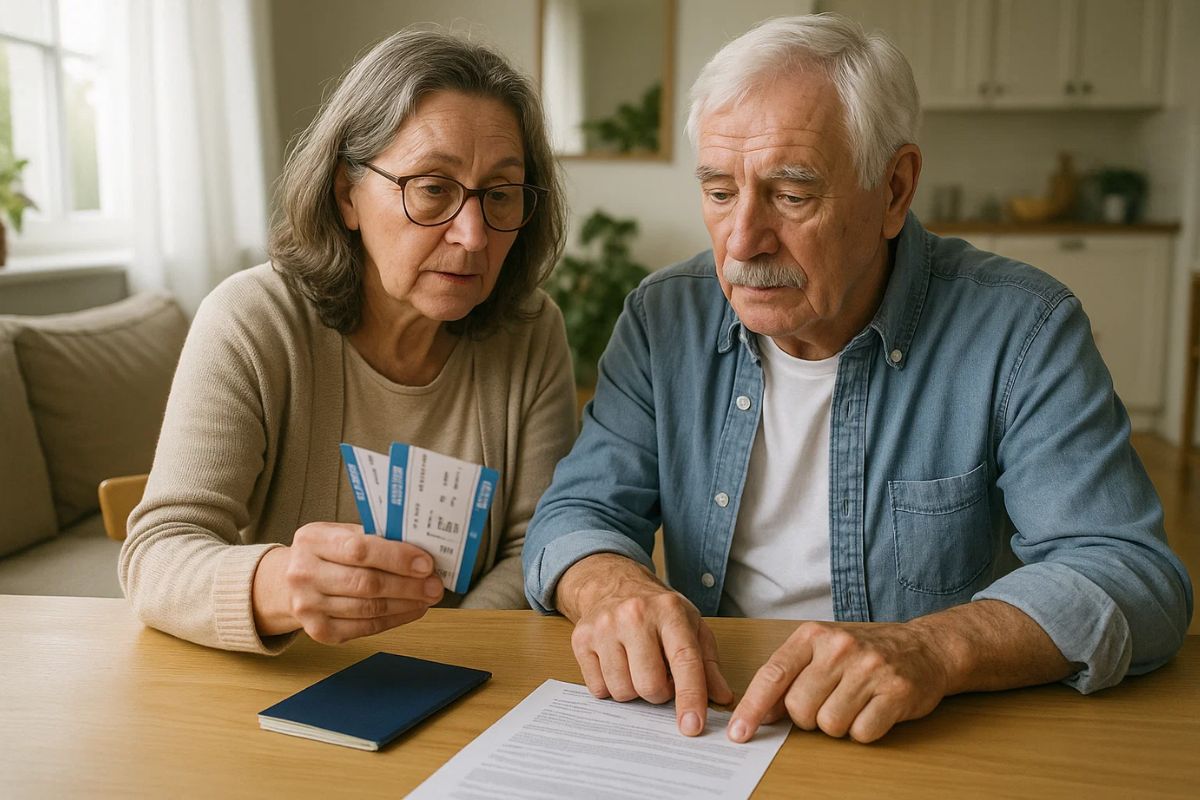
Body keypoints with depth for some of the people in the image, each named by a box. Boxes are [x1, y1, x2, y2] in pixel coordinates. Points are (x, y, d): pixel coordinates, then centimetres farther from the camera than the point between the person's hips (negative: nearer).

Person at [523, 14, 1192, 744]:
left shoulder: (1023, 329, -11)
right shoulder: (664, 319, -2)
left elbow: (1133, 575, -15)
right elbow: (576, 515, -2)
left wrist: (935, 650, -34)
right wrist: (615, 586, -26)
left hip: (938, 746, -1)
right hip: (707, 731, 2)